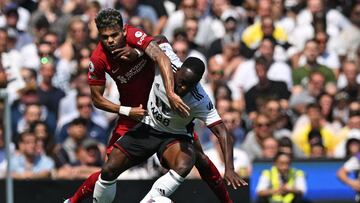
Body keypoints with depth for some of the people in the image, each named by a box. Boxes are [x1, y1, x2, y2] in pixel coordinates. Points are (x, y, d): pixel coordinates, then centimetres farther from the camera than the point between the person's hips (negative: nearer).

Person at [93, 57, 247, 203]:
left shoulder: (200, 101, -29)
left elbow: (222, 132, -31)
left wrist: (229, 168, -40)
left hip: (175, 136, -3)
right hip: (148, 126, 3)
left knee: (183, 167, -36)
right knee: (109, 170, -7)